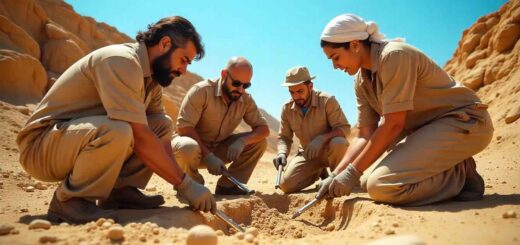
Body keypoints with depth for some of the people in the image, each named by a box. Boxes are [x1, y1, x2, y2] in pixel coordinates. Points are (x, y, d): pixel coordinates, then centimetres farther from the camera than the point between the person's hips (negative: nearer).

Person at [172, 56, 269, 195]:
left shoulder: (246, 100, -6)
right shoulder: (201, 91, -21)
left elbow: (263, 128, -7)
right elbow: (184, 127, -25)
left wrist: (242, 141, -27)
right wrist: (208, 155, -32)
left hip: (218, 148, 5)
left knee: (260, 142, -12)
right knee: (188, 148, -41)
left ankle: (227, 186, -3)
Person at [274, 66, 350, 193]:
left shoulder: (327, 100, -19)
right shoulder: (287, 108, -7)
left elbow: (344, 128, -22)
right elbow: (284, 137, -2)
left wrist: (322, 138, -39)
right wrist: (282, 153, -24)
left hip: (329, 150, -4)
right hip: (307, 154, 4)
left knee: (338, 143, -39)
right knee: (286, 184, -15)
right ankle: (319, 172, 16)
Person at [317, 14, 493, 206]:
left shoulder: (395, 55, -19)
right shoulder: (361, 82, 6)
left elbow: (393, 124, -24)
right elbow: (365, 136, 4)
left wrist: (352, 172, -20)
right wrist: (336, 175, -8)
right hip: (430, 128, 9)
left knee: (381, 185, -25)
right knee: (370, 182, 6)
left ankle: (461, 175, -4)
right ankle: (452, 170, 10)